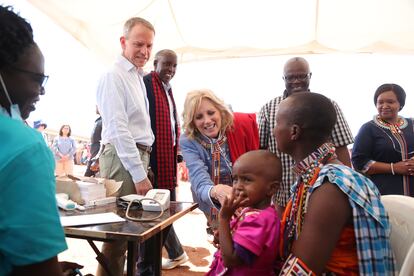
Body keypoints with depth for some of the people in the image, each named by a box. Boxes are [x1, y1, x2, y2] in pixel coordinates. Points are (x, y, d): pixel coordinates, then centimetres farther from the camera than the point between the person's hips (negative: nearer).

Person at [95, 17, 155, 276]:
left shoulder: (138, 77, 17)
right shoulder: (114, 76, -10)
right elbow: (118, 128, -17)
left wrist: (143, 166, 14)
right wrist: (139, 174, -19)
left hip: (139, 155, 9)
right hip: (123, 158, -9)